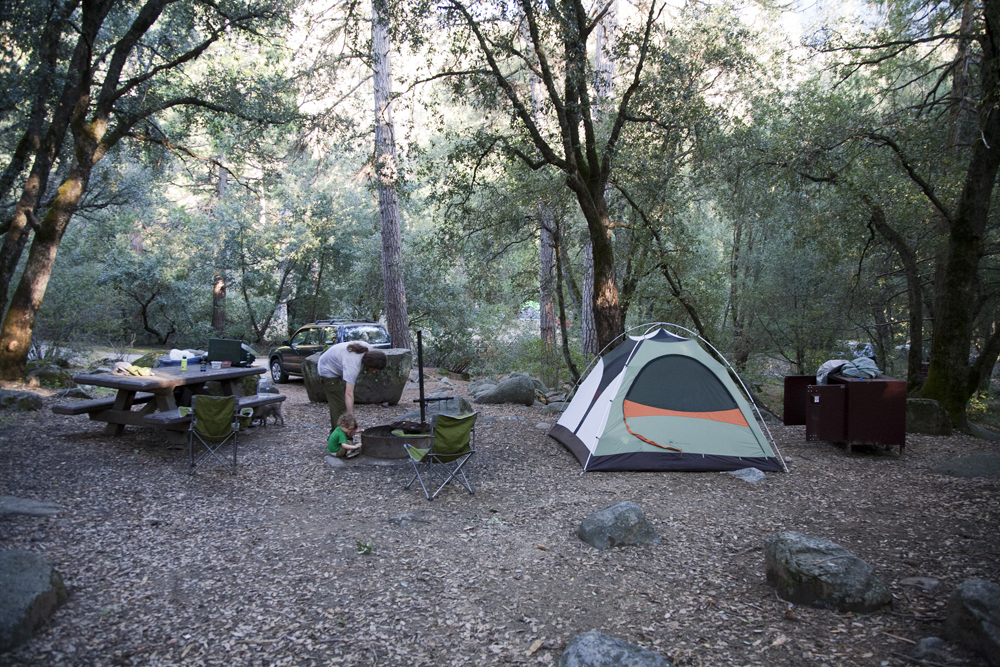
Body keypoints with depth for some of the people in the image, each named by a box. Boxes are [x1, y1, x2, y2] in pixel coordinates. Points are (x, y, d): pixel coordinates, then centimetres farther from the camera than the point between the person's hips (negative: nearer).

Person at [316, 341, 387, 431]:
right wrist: (351, 418, -50)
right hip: (328, 370, -9)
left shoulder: (368, 350, -20)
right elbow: (349, 393, -47)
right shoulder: (353, 366, -43)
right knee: (339, 405, -12)